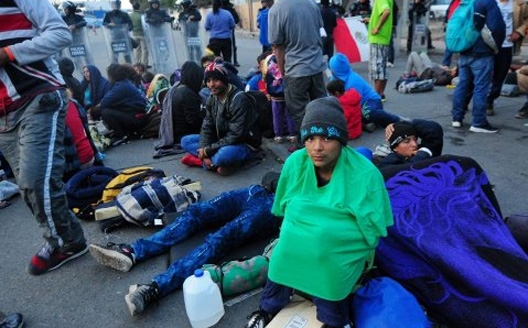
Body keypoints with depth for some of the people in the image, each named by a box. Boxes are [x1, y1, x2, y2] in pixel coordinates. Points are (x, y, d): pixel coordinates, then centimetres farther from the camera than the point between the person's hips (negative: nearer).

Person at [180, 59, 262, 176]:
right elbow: (207, 127, -1)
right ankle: (217, 161, -16)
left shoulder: (239, 99, -24)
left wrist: (208, 150, -22)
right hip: (222, 141, 8)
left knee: (224, 154, -41)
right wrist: (204, 152, -18)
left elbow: (235, 136, -26)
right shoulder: (212, 98, 0)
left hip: (244, 143, -8)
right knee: (186, 141, -1)